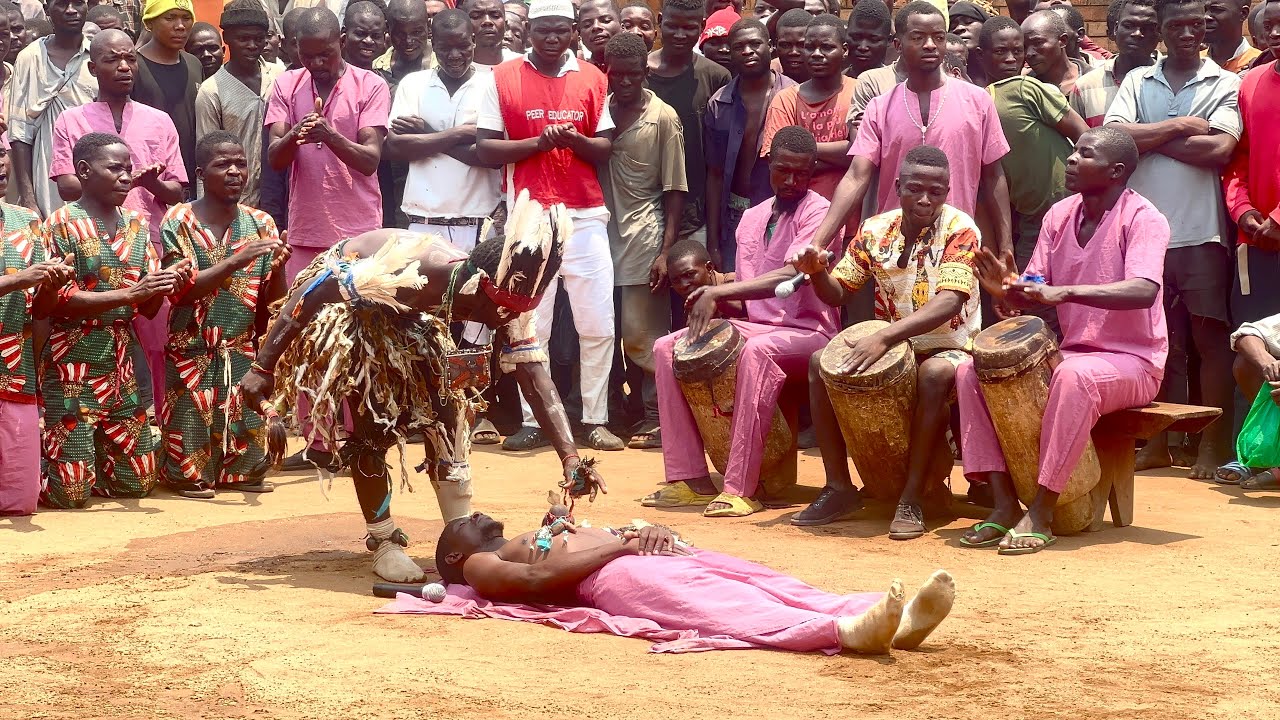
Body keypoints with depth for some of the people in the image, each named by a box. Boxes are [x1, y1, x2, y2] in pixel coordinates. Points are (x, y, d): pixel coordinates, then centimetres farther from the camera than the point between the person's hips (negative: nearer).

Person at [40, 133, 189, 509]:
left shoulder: (136, 225, 9)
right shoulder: (63, 222, -8)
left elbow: (148, 309, 9)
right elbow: (59, 300, -15)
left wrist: (166, 284, -13)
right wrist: (131, 292, -22)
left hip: (123, 360, 6)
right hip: (74, 363, -6)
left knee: (138, 481, 7)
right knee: (72, 491, -8)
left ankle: (85, 453, 31)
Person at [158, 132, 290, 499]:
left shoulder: (261, 223, 3)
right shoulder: (180, 219, -7)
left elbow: (271, 301, 3)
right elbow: (181, 290, -16)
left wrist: (278, 267, -18)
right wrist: (235, 262, -26)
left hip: (245, 353, 3)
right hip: (194, 354, -3)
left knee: (248, 447, 3)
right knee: (192, 465, -4)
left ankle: (242, 474, 28)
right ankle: (192, 477, 22)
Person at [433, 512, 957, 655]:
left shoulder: (542, 536, 42)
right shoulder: (481, 566, 18)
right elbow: (538, 577, -5)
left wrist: (650, 533, 8)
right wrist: (622, 545, -9)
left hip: (662, 557, 8)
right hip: (618, 576, -7)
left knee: (775, 585, -20)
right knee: (723, 607, -34)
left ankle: (888, 619, -43)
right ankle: (844, 631, -59)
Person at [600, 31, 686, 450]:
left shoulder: (663, 118, -1)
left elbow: (675, 191, -2)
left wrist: (667, 251, -8)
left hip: (643, 238, -3)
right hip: (603, 236, 3)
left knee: (643, 337, -4)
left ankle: (656, 417, 3)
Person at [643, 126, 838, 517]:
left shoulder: (817, 211, -6)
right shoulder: (752, 218, 15)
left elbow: (790, 276, -21)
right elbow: (746, 296, 16)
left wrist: (719, 293, -23)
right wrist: (716, 302, -8)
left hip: (806, 332, -7)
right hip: (757, 326, 7)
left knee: (758, 350, -39)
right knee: (667, 348, -7)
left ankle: (740, 488, -39)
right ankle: (691, 478, -10)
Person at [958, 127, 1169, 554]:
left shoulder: (1142, 219, -13)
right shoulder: (1060, 216, 6)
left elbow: (1144, 291, -30)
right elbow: (1034, 295, 7)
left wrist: (1065, 292, -40)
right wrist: (1008, 290, -18)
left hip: (1131, 361, -7)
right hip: (1070, 353, 7)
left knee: (1076, 375, -39)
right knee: (971, 371, -10)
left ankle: (1041, 514, -33)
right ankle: (1005, 504, -16)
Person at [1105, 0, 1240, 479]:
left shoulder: (1225, 84, 4)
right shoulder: (1137, 82, 11)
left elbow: (1220, 150, -10)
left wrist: (1149, 137, -4)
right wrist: (1182, 126, -7)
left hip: (1201, 233, -2)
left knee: (1209, 337, -1)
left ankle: (1214, 445, 6)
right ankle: (1157, 443, 15)